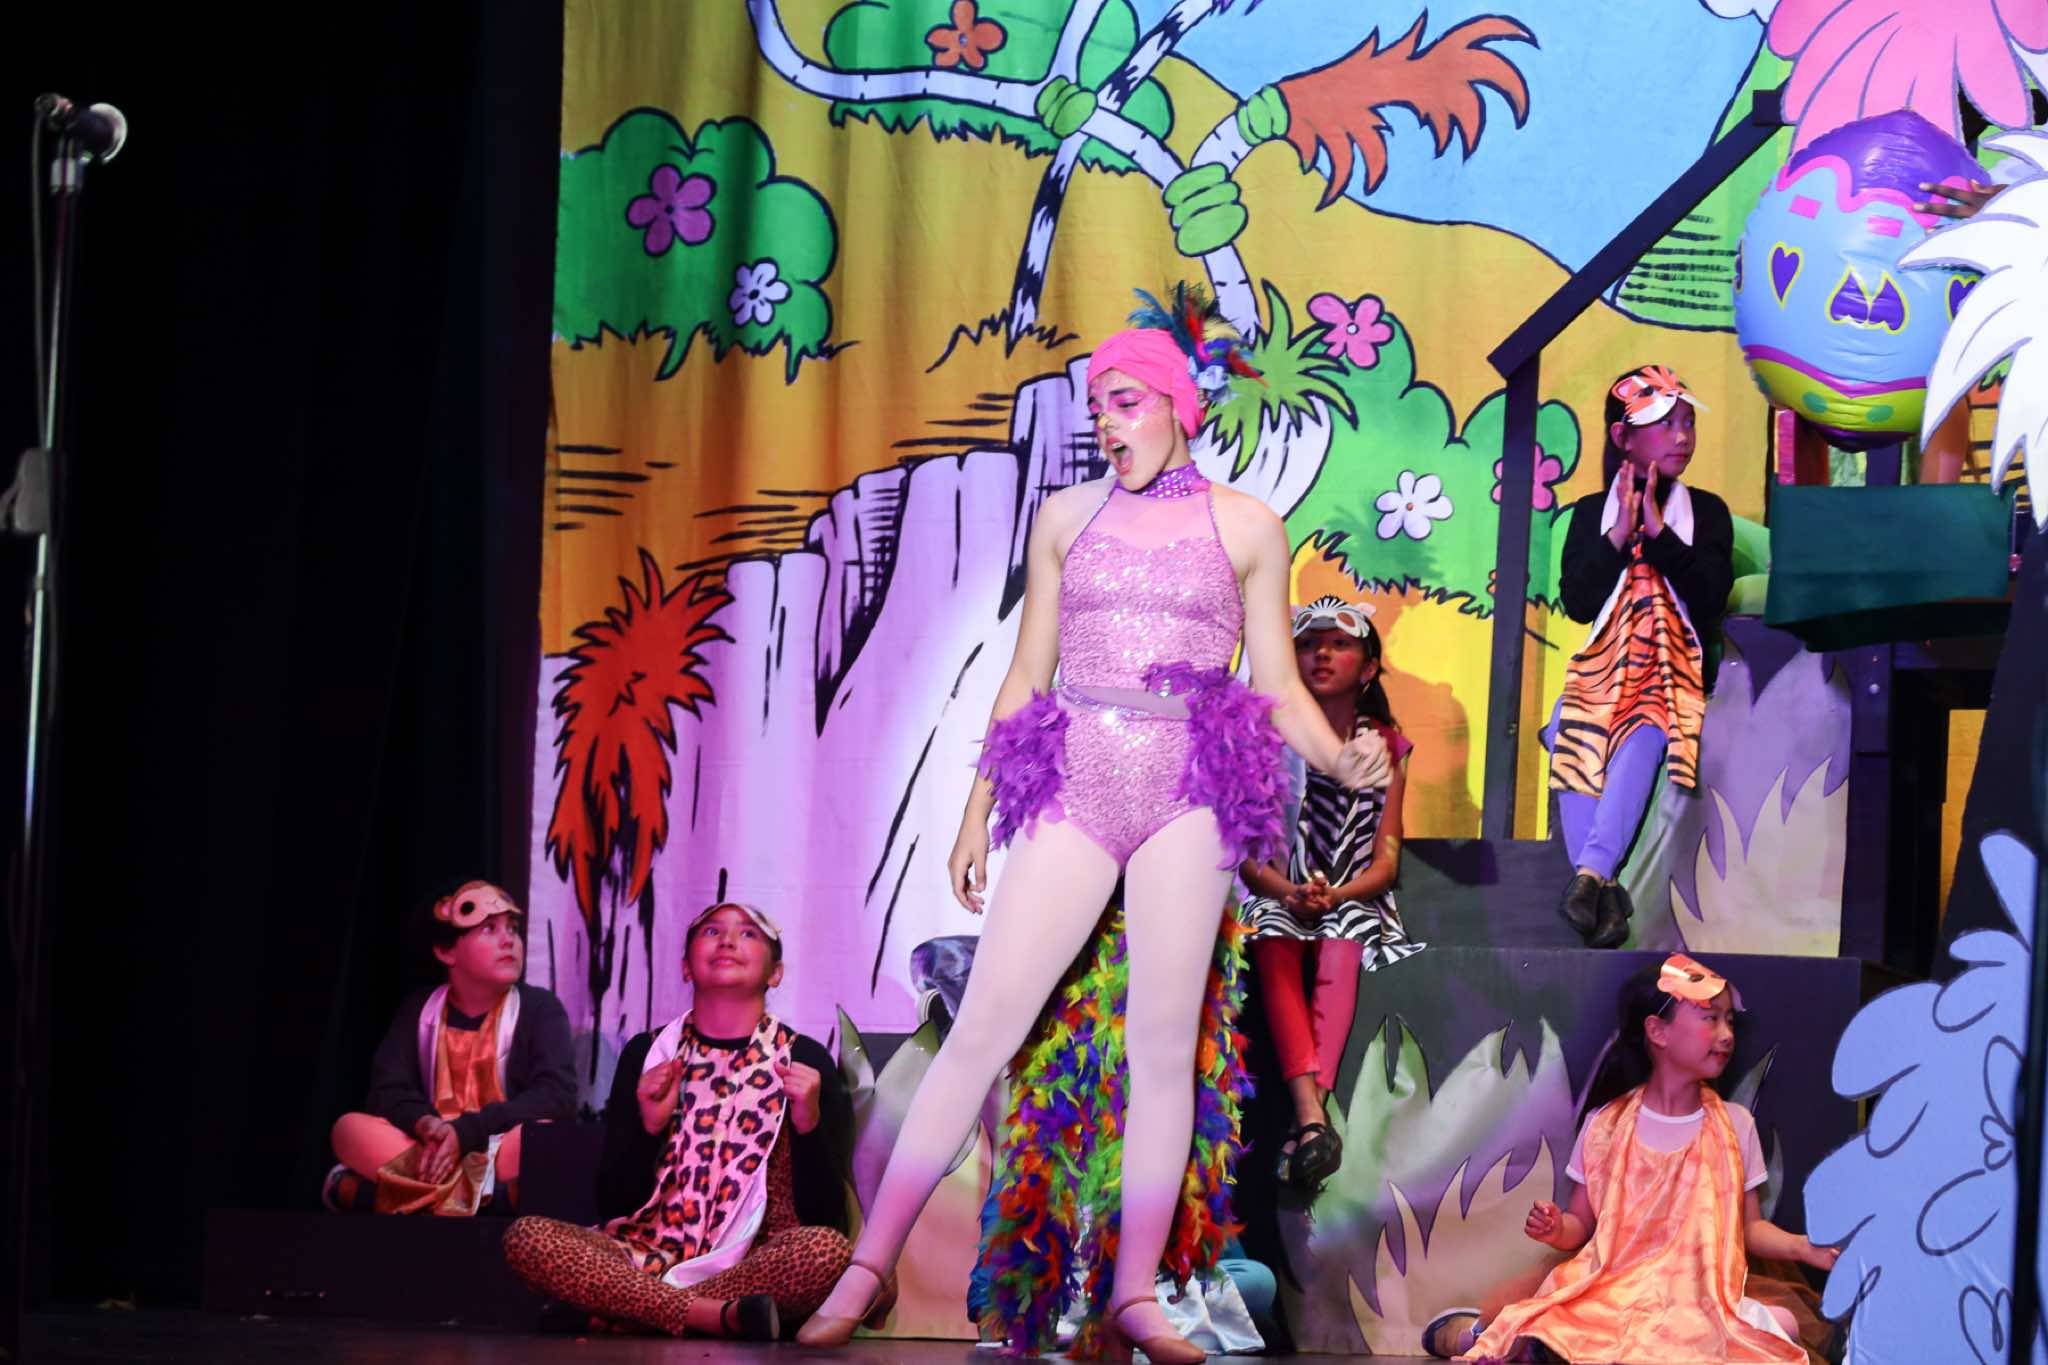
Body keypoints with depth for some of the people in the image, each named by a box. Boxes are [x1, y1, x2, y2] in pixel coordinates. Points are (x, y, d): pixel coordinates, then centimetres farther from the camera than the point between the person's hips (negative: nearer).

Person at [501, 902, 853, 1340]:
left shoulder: (804, 1060, 3)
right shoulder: (647, 1054, 9)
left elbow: (824, 1215, -1)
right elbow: (612, 1204, 6)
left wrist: (808, 1122, -16)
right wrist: (650, 1125, -11)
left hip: (757, 1265, -2)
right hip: (650, 1255, 2)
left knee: (826, 1248, -35)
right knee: (526, 1237, -24)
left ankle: (643, 1317, -24)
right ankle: (722, 1316, -29)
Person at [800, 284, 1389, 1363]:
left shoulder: (1247, 528, 7)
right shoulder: (1066, 517, 11)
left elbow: (1279, 687, 7)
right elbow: (1025, 675, 14)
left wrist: (1342, 758, -11)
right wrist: (977, 809, 11)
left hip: (1188, 793, -1)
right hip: (1071, 786, 1)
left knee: (1164, 1042, -1)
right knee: (985, 1023, -6)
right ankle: (870, 1267, -3)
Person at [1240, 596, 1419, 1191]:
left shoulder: (1385, 748, 9)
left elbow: (1385, 862, 3)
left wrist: (1334, 895, -18)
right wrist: (1289, 891, -20)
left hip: (1353, 899, 0)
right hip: (1278, 892, 0)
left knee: (1343, 941, -35)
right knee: (1274, 942, -35)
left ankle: (1307, 1116, -50)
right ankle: (1311, 1116, -50)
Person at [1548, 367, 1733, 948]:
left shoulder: (1706, 512, 10)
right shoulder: (1592, 512, 12)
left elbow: (1712, 596, -5)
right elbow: (1577, 602, 1)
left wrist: (1657, 530, -9)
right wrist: (1620, 536, -8)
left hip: (1673, 677, -1)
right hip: (1601, 672, 1)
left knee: (1642, 739, -34)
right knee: (1569, 738, -30)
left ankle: (1591, 872, -47)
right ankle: (1605, 892, -38)